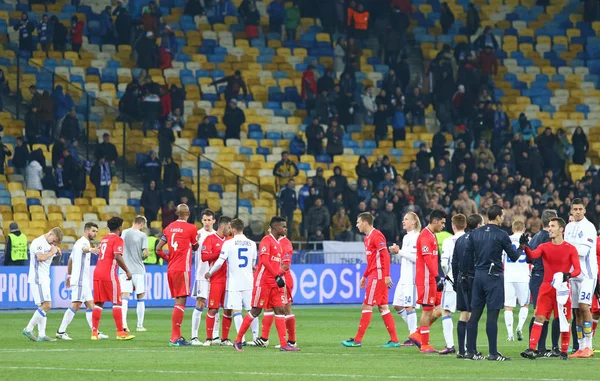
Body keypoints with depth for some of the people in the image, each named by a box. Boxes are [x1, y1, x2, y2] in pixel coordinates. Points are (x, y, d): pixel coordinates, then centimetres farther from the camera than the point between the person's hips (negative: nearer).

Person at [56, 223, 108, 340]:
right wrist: (90, 249, -58)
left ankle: (95, 332, 10)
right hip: (80, 280, -11)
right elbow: (83, 248, -36)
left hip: (84, 281, 11)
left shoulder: (80, 242, 20)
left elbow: (70, 260, 29)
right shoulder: (83, 242, -10)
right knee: (76, 305, -13)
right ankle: (61, 331, -13)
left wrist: (69, 275, 37)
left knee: (90, 305, 9)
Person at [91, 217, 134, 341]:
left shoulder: (104, 239, 19)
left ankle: (94, 332, 4)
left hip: (97, 272, 7)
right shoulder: (117, 239, -5)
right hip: (109, 274, -7)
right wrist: (127, 271, -11)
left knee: (98, 303, 8)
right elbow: (117, 256, -18)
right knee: (117, 303, -2)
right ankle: (120, 332, -3)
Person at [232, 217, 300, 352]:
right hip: (263, 282, -8)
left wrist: (280, 274, 9)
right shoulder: (267, 240, -10)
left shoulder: (278, 243, 18)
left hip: (275, 283, 8)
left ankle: (283, 344, -3)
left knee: (280, 310, 0)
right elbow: (265, 261, -21)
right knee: (256, 311, -4)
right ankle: (238, 341, 6)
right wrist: (277, 276, -23)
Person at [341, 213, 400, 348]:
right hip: (374, 275, 10)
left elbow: (385, 256, -19)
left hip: (378, 276, -10)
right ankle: (394, 340, 7)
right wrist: (365, 276, 25)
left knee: (367, 306, -7)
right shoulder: (367, 238, 18)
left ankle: (357, 340, -4)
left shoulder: (376, 235, -13)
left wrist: (386, 275, -24)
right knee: (383, 307, 8)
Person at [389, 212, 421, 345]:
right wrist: (397, 252, 8)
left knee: (409, 306, -9)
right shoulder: (406, 238, 19)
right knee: (397, 306, 9)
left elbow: (415, 257, -19)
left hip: (412, 276, -10)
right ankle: (414, 329, 20)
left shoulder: (416, 237, -11)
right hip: (404, 277, 10)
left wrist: (400, 252, -13)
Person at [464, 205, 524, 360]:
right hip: (494, 277, -5)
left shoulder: (475, 233, 6)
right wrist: (521, 246, 15)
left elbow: (467, 254, 8)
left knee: (475, 314, 7)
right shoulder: (501, 235, -8)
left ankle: (470, 351, 8)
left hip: (478, 276, 5)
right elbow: (514, 257, -2)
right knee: (492, 315, -5)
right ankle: (493, 353, -5)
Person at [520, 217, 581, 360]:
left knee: (564, 320, 1)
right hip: (546, 288, 2)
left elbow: (577, 269, -3)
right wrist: (525, 246, -30)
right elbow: (532, 255, -11)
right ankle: (532, 349, -13)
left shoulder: (570, 249, 0)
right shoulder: (544, 247, 8)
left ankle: (564, 351, 12)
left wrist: (568, 275, -23)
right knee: (539, 317, -8)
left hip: (562, 288, -2)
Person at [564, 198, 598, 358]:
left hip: (587, 272, -7)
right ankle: (581, 347, 11)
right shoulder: (569, 227, 13)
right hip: (573, 273, 7)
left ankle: (588, 346, -13)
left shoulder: (589, 227, -8)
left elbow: (584, 250, -17)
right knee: (577, 310, 7)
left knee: (584, 306, -16)